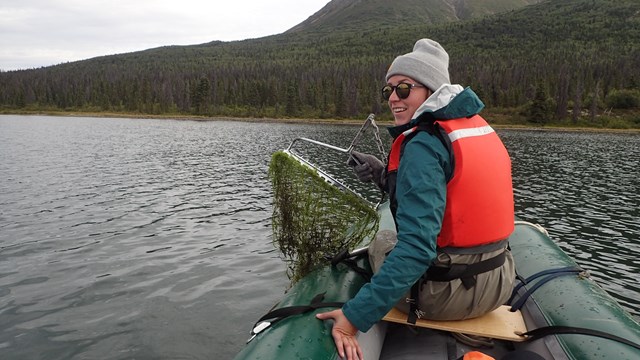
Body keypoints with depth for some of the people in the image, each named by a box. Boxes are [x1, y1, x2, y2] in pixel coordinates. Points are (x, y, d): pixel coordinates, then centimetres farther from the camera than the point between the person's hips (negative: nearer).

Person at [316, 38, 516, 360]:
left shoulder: (423, 145, -21)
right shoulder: (478, 126, 4)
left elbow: (417, 246, -30)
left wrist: (355, 316, -31)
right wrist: (385, 176, 8)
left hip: (448, 296, -7)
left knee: (381, 241, 21)